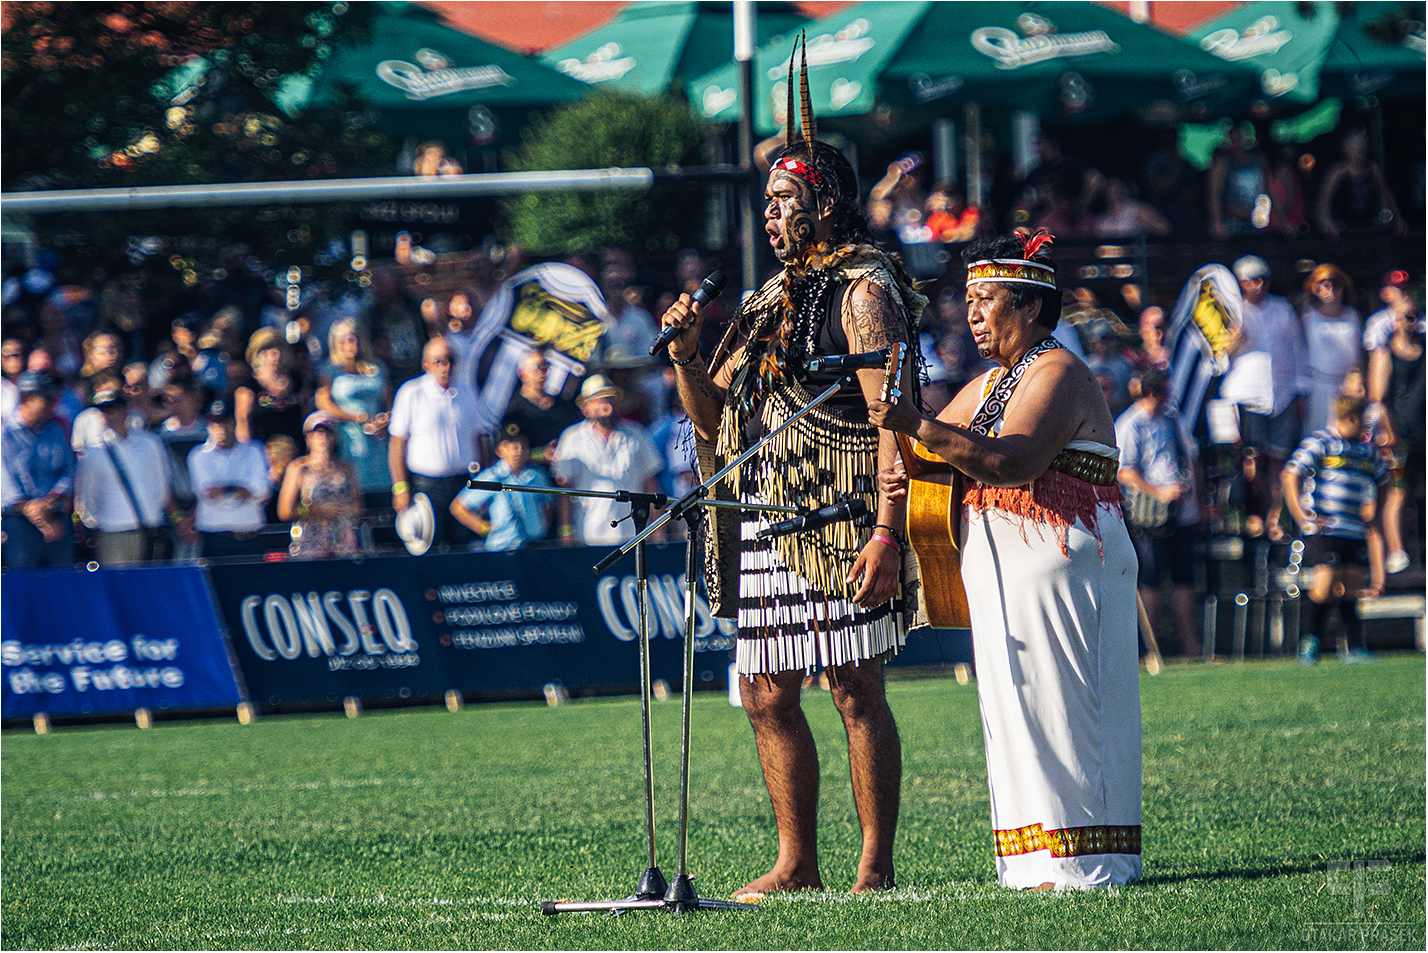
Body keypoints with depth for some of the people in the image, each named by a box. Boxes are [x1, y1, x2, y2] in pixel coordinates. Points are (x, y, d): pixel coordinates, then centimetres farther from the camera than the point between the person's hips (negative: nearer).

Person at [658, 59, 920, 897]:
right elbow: (713, 417, 22)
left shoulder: (863, 289, -5)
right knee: (768, 694, 8)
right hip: (763, 526, 8)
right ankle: (798, 866, 15)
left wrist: (886, 531, -22)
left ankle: (876, 868, -5)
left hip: (837, 518, -8)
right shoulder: (771, 300, 20)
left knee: (855, 688, -7)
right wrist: (687, 357, 2)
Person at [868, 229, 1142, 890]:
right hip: (1004, 573, 10)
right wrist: (901, 474, -5)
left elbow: (1010, 462, -25)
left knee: (1056, 705, -10)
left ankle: (1084, 860, -9)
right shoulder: (990, 384, 20)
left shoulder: (1058, 373, -10)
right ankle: (1036, 860, 8)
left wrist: (917, 427, -33)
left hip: (1059, 560, -10)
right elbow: (931, 448, 20)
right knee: (1016, 708, 7)